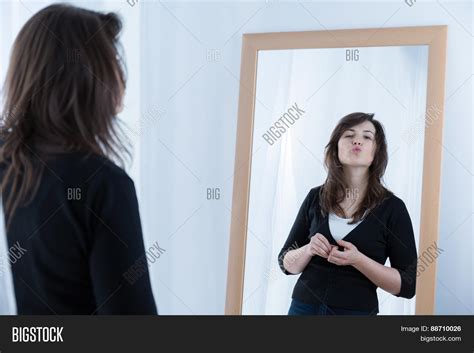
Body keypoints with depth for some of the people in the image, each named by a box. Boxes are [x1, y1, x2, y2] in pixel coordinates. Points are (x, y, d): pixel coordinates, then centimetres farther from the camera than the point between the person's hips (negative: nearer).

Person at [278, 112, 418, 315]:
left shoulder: (392, 207, -9)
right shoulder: (315, 197, -2)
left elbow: (407, 285, -8)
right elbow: (287, 263, 4)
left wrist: (358, 260, -22)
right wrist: (309, 250, -16)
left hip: (358, 310, -2)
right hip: (304, 306, 2)